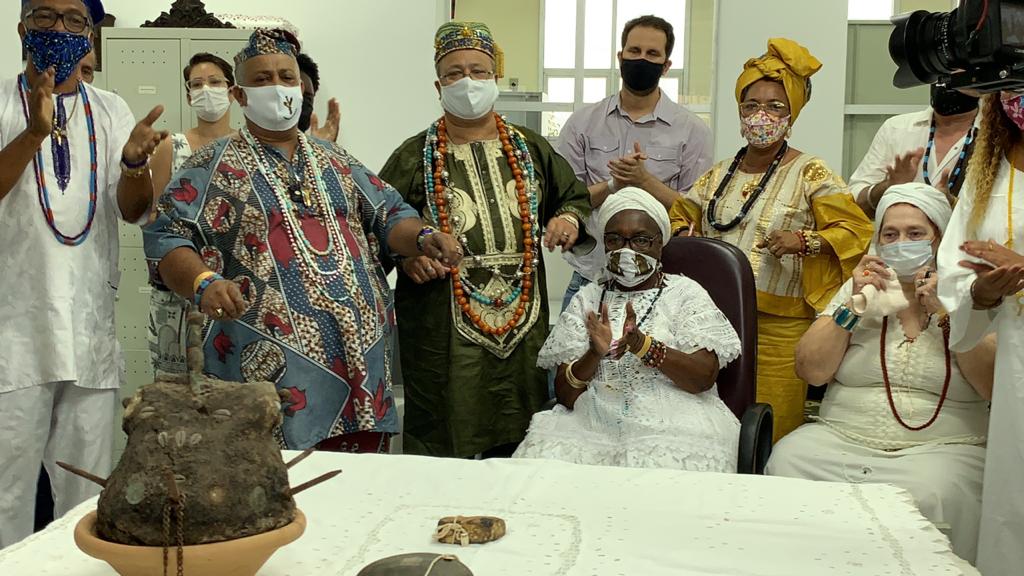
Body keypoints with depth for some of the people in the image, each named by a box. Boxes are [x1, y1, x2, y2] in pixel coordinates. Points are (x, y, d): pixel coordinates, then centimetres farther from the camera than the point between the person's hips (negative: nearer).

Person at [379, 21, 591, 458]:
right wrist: (405, 253, -18)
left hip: (523, 324, 4)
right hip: (442, 330, -3)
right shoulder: (414, 157, 2)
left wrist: (571, 219, -2)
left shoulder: (532, 150, 12)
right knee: (441, 446, 2)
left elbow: (576, 198, 20)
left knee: (521, 447, 12)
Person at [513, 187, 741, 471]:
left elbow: (704, 377, -6)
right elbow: (565, 395, 4)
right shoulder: (587, 299, 13)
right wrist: (595, 355, -16)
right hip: (593, 423, 2)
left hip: (671, 424, -2)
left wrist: (642, 344, -20)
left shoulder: (685, 293, 8)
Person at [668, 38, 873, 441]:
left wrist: (805, 240, -20)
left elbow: (857, 230, -5)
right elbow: (681, 215, 26)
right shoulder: (719, 174, 14)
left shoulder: (810, 174, 0)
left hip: (778, 326, -4)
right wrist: (685, 235, 4)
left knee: (768, 436, -4)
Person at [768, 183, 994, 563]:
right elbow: (811, 371, 3)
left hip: (940, 448, -2)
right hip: (842, 440, 2)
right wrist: (853, 305, -5)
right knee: (787, 462, -25)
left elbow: (995, 386, -6)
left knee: (928, 495, -33)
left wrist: (946, 313, -12)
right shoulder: (863, 289, 12)